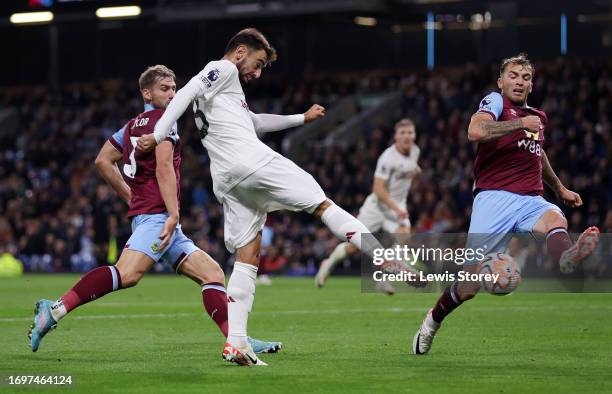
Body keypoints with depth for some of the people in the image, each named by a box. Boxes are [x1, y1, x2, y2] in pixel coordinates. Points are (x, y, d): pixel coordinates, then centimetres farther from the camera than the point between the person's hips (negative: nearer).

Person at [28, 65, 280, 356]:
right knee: (128, 274, -30)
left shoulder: (133, 125, 24)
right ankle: (55, 310, -32)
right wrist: (174, 214, -20)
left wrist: (131, 197, 27)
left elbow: (103, 161, 26)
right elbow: (163, 168, -14)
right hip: (157, 215, -11)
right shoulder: (164, 119, -2)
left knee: (212, 273, 6)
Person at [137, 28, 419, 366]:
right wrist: (158, 135, -18)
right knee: (322, 205, -1)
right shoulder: (223, 70, 5)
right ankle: (389, 263, -4)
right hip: (252, 161, -9)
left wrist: (302, 118, 48)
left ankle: (235, 343, -8)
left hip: (227, 182, 9)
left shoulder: (222, 87, 33)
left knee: (247, 258, 4)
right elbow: (185, 94, -11)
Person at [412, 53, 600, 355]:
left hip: (530, 200, 5)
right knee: (470, 285, -9)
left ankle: (567, 259, -70)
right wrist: (520, 123, -17)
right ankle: (432, 321, 20)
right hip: (494, 197, -5)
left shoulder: (538, 117, 23)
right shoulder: (495, 102, 3)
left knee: (556, 219, -34)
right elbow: (475, 131, -20)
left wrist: (560, 188, 51)